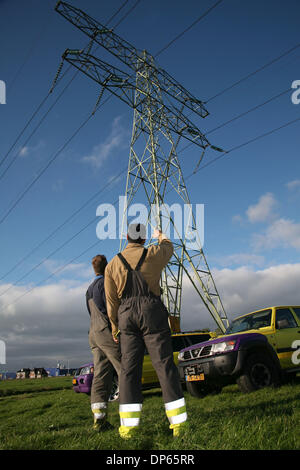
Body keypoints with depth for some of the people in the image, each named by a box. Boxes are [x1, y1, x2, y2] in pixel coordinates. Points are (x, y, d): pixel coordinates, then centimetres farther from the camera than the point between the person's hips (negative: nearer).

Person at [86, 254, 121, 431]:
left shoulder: (90, 289, 23)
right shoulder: (104, 282, -5)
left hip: (94, 334, 9)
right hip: (107, 331, -9)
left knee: (101, 375, 3)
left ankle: (99, 418, -2)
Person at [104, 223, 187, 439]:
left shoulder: (113, 264, 9)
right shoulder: (153, 254, 2)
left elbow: (111, 300, 10)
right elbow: (169, 247, 26)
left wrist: (114, 326, 19)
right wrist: (160, 236, 47)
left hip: (127, 316, 2)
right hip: (153, 312, -2)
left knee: (129, 369, 5)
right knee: (165, 365, -1)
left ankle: (129, 425, 4)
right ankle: (178, 422, 2)